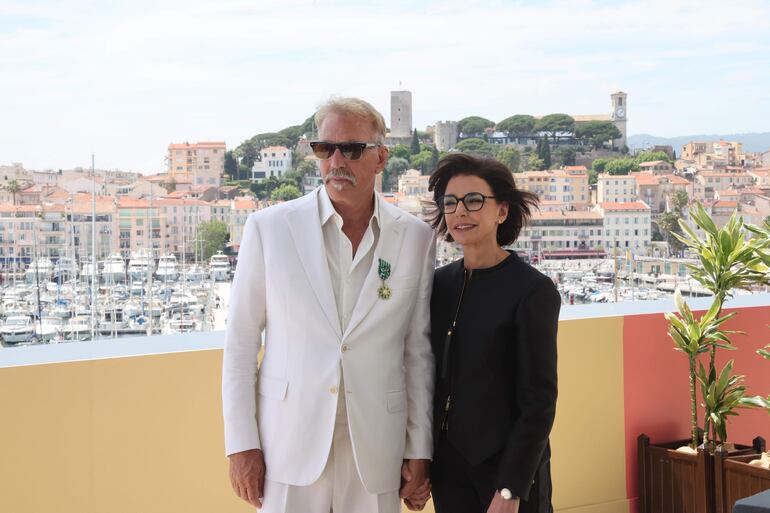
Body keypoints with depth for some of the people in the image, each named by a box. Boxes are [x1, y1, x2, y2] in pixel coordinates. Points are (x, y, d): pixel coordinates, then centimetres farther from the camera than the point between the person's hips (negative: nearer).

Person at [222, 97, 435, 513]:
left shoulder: (416, 238, 1)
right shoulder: (269, 227, -2)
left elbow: (418, 349, 5)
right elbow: (241, 340, 0)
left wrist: (420, 448, 4)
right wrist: (240, 443, -3)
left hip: (376, 449, 1)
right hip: (289, 445, -1)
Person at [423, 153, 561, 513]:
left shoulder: (533, 291, -12)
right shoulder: (441, 282, 3)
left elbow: (539, 402, -13)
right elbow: (435, 378, 9)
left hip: (505, 466, -5)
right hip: (447, 467, 5)